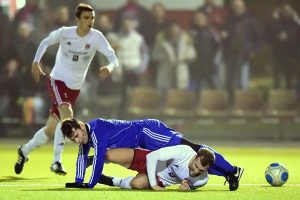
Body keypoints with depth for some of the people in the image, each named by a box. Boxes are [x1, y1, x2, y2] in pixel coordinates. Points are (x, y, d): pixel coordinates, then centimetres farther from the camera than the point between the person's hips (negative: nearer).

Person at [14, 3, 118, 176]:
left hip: (74, 88, 3)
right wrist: (36, 62, -7)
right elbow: (46, 42, 6)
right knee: (67, 115, -29)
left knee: (50, 130, 8)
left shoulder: (96, 37, -12)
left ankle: (25, 151, 34)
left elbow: (113, 58, -19)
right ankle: (57, 161, -25)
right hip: (57, 80, -3)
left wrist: (110, 67, -41)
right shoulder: (64, 33, -13)